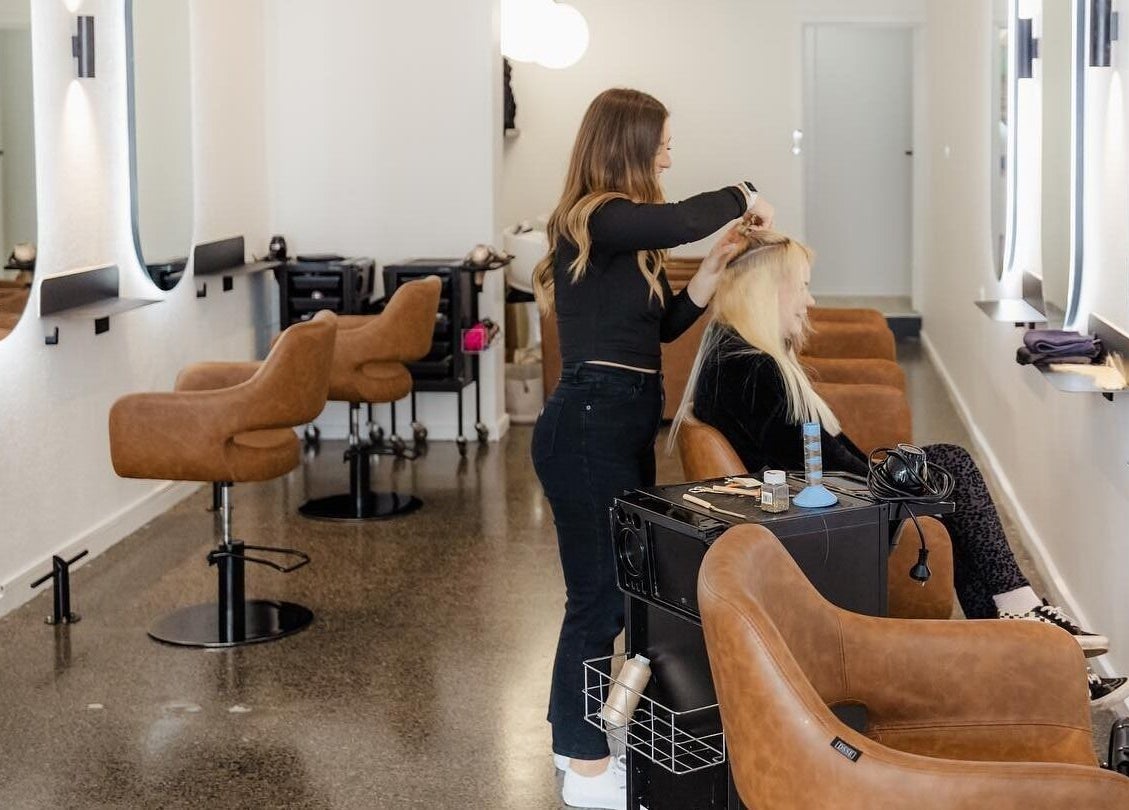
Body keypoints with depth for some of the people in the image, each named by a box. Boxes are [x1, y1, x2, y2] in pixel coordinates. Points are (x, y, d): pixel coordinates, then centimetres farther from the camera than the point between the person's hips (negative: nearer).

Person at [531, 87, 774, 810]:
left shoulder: (620, 232, 16)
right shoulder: (595, 220, -15)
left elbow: (658, 326, 17)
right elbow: (684, 219, -33)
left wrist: (709, 276, 3)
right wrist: (743, 198, -13)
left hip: (621, 425, 10)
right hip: (590, 426, -10)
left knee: (613, 584, 17)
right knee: (601, 591, -4)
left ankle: (577, 736, 31)